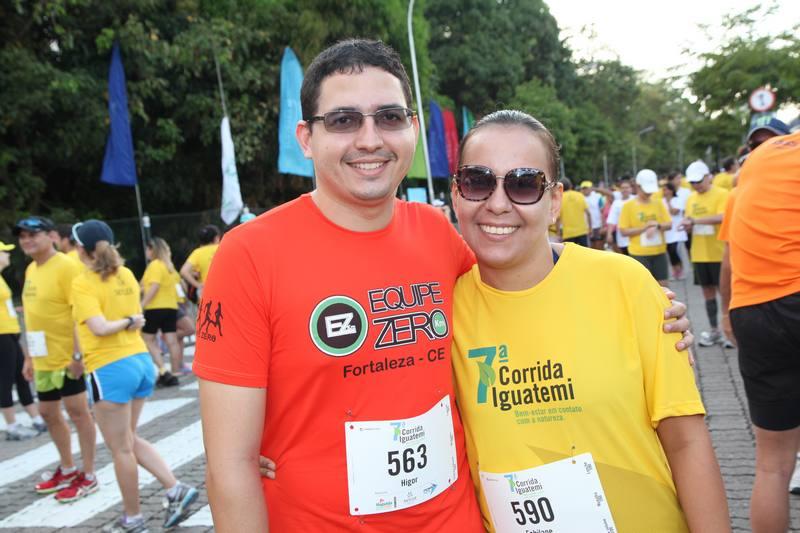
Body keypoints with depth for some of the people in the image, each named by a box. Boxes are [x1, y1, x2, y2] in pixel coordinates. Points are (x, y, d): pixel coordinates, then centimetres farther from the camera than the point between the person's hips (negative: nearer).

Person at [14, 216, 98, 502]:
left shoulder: (66, 267, -14)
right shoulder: (31, 270, 12)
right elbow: (33, 314, 17)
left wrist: (78, 354, -24)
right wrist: (29, 356, 18)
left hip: (68, 357, -9)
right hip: (43, 359, 9)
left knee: (77, 412, 0)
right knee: (49, 413, 17)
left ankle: (88, 476, 12)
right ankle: (67, 469, 34)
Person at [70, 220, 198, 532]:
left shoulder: (83, 284, -11)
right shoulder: (126, 275, 9)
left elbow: (99, 328, -22)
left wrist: (126, 322, -6)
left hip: (110, 368, -7)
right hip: (141, 360, 7)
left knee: (121, 448, 7)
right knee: (129, 440, 21)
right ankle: (175, 490, 12)